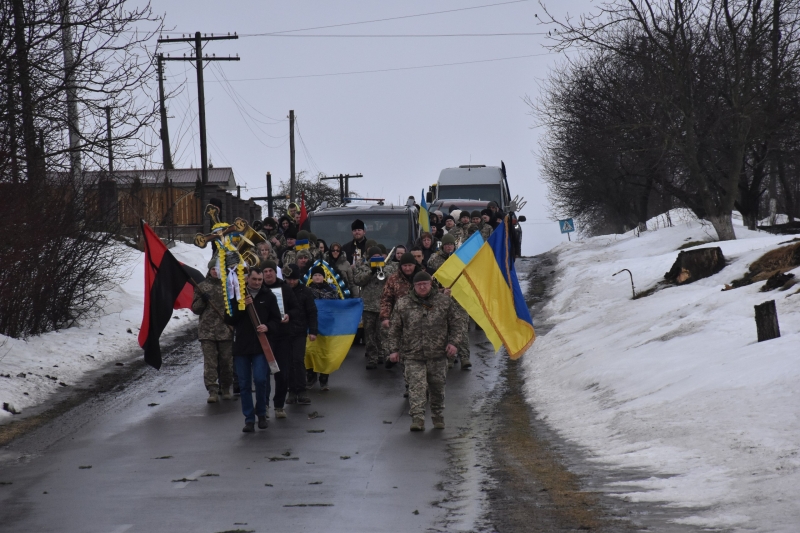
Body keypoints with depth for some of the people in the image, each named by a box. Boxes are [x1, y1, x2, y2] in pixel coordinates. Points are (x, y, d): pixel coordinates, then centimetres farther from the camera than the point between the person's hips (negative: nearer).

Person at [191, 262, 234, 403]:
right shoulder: (202, 287, 8)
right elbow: (195, 309, 9)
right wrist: (202, 300, -11)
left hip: (226, 330, 0)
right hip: (207, 331, 0)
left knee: (226, 362, 6)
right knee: (210, 363, -5)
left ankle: (226, 390, 21)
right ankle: (213, 391, -5)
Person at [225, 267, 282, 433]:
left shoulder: (268, 297, 6)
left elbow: (276, 319, 9)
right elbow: (229, 319, 0)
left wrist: (267, 327, -11)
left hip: (261, 346, -1)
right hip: (241, 346, 1)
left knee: (260, 379, -11)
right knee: (244, 384, 3)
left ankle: (261, 413, 11)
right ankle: (249, 419, 11)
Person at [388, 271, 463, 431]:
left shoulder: (444, 302, 5)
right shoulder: (403, 304, 5)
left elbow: (455, 325, 11)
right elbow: (395, 329, 10)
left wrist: (452, 342, -3)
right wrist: (394, 349, 3)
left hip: (438, 354, 1)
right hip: (413, 356, -1)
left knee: (437, 387, 9)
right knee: (416, 386, -13)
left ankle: (438, 417, 27)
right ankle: (417, 419, -19)